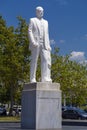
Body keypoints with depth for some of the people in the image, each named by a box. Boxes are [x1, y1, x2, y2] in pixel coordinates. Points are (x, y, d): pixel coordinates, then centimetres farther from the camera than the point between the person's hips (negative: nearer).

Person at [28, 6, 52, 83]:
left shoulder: (45, 22, 25)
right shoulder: (32, 20, 11)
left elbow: (46, 34, 21)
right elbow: (30, 32, 0)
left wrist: (48, 45, 9)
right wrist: (33, 42, -15)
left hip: (44, 44, 4)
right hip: (36, 44, -4)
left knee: (46, 60, -11)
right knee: (34, 61, -5)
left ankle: (45, 78, -15)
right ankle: (32, 79, -4)